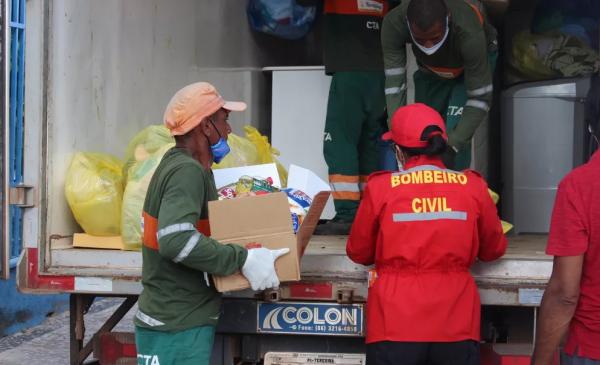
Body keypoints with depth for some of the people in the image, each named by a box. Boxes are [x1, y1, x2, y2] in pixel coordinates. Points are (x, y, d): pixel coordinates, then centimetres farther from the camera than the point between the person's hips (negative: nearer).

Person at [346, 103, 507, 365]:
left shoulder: (381, 188, -6)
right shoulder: (473, 187, -2)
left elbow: (358, 253, 8)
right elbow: (494, 249, 13)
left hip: (396, 325, -1)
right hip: (455, 324, 2)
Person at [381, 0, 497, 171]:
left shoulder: (469, 34, -44)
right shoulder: (393, 23, -38)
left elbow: (480, 97, -35)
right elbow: (394, 83, -35)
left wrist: (452, 143, -42)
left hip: (475, 61, -3)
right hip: (430, 67, 3)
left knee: (456, 130, -21)